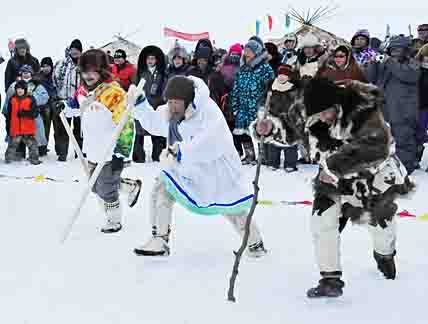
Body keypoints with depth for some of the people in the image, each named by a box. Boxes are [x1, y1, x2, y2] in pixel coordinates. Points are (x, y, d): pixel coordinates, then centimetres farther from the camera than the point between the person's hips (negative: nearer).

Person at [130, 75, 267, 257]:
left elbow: (211, 144, -39)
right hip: (186, 168, 6)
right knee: (161, 191, -8)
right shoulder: (170, 114, -4)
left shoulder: (208, 112, -28)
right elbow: (153, 123, 15)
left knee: (232, 208, 6)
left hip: (217, 167, -6)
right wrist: (139, 102, 0)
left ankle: (255, 242, 28)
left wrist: (179, 153, -44)